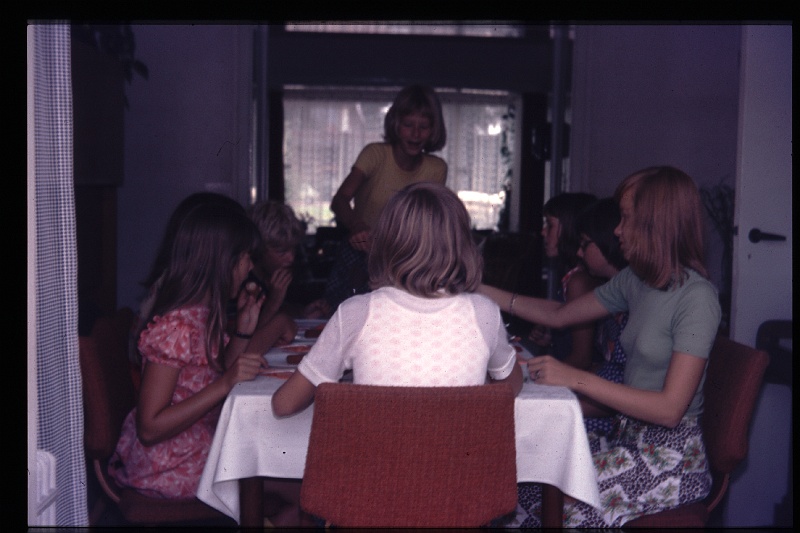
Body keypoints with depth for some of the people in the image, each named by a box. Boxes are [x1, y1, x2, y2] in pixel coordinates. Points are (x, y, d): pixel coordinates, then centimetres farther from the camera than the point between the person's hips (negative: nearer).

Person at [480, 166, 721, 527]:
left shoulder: (696, 297, -16)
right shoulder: (635, 280, 8)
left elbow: (670, 409, -22)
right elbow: (560, 315, 20)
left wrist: (577, 379, -25)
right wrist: (483, 292, 16)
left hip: (671, 458, -7)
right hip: (630, 437, 7)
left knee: (552, 497, -20)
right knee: (525, 475, -10)